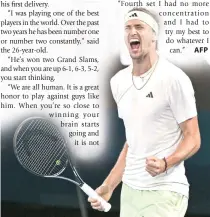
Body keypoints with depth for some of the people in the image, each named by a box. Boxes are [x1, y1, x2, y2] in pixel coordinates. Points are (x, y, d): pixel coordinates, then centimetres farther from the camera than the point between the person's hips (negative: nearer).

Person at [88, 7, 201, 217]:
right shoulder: (118, 81, 8)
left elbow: (192, 138, -9)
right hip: (129, 190, 6)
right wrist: (108, 186, 12)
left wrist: (165, 163, -27)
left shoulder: (174, 78, -11)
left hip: (164, 192, -6)